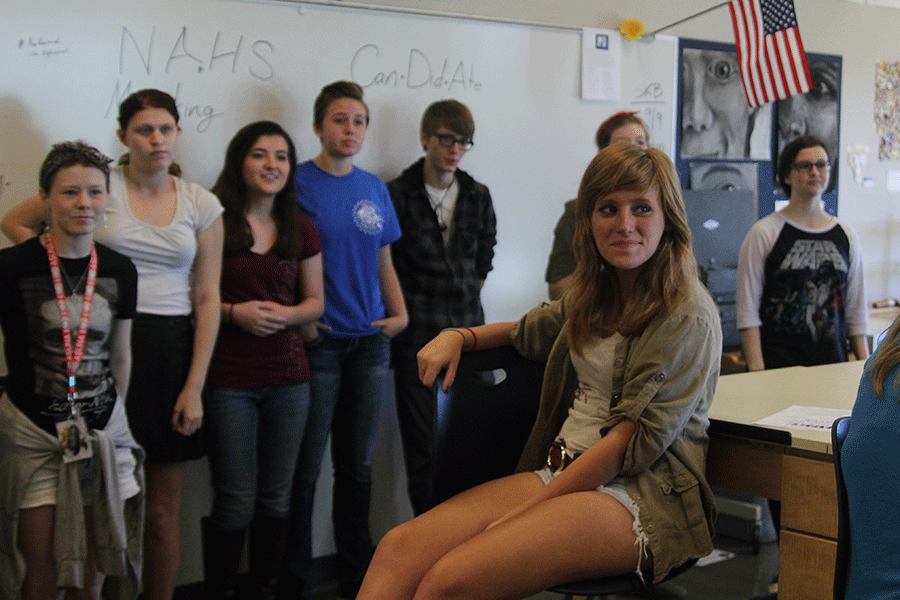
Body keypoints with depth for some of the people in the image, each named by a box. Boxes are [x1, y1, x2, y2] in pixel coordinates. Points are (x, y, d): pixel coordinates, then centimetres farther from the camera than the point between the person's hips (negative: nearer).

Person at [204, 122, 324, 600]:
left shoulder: (301, 229, 11)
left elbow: (315, 301, 13)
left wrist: (286, 314, -7)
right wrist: (234, 312, -17)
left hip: (288, 378, 4)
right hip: (228, 378, -4)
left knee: (276, 499, 9)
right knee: (235, 502, -2)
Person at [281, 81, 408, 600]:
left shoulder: (374, 188, 12)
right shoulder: (297, 183, -4)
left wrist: (399, 314, 7)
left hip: (370, 341, 5)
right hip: (319, 343, -5)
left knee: (359, 464, 12)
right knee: (306, 468, -2)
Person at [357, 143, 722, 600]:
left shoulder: (688, 318, -9)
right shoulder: (593, 297, 16)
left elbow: (635, 442, -15)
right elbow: (526, 332, 36)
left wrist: (524, 511, -17)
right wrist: (457, 336, 14)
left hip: (642, 494, -7)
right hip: (562, 472, 7)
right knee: (399, 547, -17)